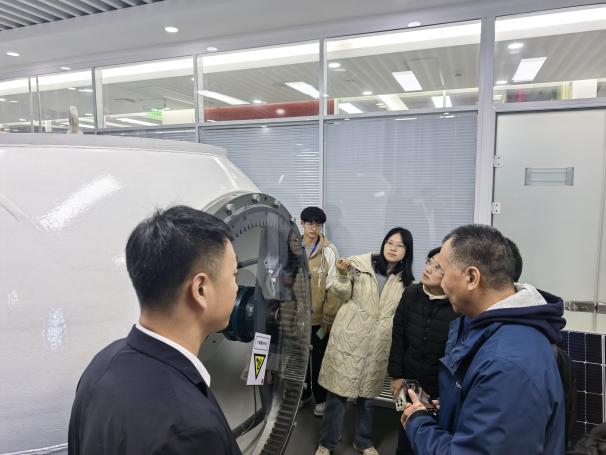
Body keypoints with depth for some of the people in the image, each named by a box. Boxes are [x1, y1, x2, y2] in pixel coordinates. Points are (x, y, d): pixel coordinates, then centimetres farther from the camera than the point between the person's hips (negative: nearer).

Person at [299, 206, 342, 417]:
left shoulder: (329, 251, -12)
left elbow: (333, 288, -11)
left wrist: (329, 318, -11)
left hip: (319, 317, -3)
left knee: (318, 359, 12)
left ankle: (320, 399, 31)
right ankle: (302, 393, 40)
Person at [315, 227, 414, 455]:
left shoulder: (405, 280, 5)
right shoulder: (361, 263, -8)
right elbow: (342, 293, -6)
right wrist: (342, 274, -25)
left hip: (377, 345, 3)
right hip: (349, 338, -3)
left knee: (367, 395, 17)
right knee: (338, 392, 4)